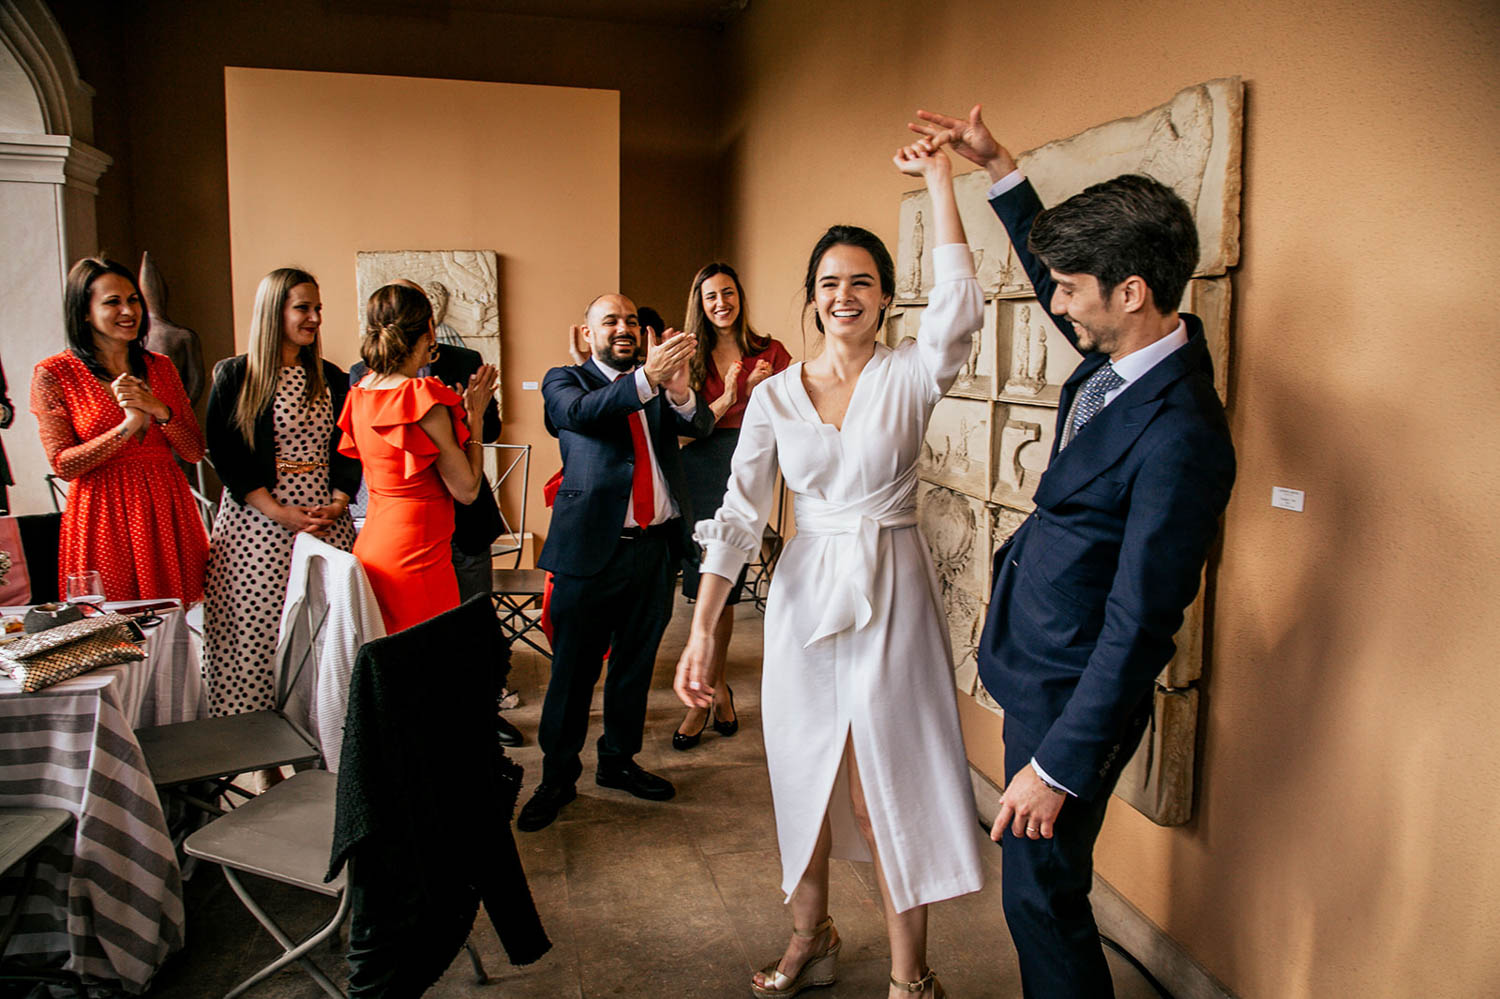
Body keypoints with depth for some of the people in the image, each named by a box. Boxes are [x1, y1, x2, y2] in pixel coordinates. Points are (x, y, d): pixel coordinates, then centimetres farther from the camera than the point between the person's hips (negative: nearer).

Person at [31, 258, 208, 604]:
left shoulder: (160, 367, 11)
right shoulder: (53, 374, -1)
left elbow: (194, 452, 7)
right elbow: (63, 465, -6)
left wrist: (158, 410, -11)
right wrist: (128, 426, -16)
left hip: (166, 510, 3)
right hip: (103, 516, -3)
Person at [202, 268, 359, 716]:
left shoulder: (332, 378, 12)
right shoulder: (234, 376, 1)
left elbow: (348, 450, 12)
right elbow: (224, 456, -4)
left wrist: (339, 503, -5)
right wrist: (280, 513, -13)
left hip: (326, 518, 3)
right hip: (256, 520, -3)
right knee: (258, 631, -3)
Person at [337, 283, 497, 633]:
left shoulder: (362, 393, 7)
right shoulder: (424, 400, -17)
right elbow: (466, 490, -14)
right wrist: (474, 415, -4)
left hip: (371, 547, 9)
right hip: (416, 556, -9)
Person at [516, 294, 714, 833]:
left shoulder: (661, 385, 11)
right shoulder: (564, 380, 1)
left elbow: (700, 425, -6)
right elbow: (580, 412, -21)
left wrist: (679, 390, -29)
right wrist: (647, 378, -36)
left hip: (656, 546, 4)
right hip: (592, 546, -4)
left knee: (635, 662, 17)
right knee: (573, 669, 4)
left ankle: (618, 762, 34)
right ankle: (558, 777, 21)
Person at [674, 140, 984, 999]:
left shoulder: (912, 375, -3)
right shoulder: (774, 396, 2)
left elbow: (961, 306, -24)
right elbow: (740, 513, -3)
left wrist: (940, 182, -21)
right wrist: (704, 629, -10)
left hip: (891, 594, -3)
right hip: (804, 595, 3)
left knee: (885, 788, 2)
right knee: (806, 775, 15)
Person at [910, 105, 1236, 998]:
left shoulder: (1180, 434, -27)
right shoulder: (1120, 354, 0)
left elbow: (1137, 624, -25)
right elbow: (1049, 259, 21)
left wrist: (1059, 764, -20)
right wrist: (998, 165, 18)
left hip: (1073, 696, -9)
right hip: (1034, 666, 9)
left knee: (1042, 898, 7)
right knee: (1040, 893, 23)